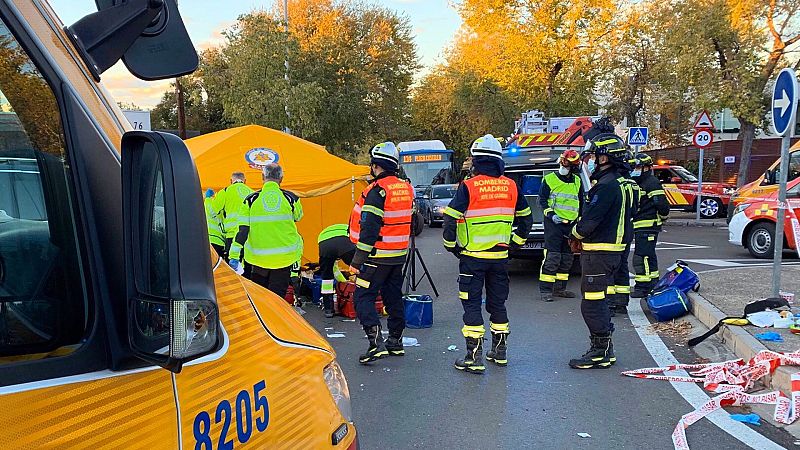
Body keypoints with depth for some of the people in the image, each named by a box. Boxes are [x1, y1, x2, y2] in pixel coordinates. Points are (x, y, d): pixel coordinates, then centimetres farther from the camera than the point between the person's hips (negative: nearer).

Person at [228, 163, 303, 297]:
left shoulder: (251, 199, -5)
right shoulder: (290, 198, -4)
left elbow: (242, 230, -7)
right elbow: (298, 217, 16)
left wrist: (234, 256, -4)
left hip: (258, 257, 0)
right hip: (284, 257, 0)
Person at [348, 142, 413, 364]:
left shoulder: (377, 190, -16)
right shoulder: (406, 188, 10)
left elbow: (369, 229, -20)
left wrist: (357, 260, -17)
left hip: (378, 255, -8)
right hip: (399, 255, 8)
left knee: (363, 297, -2)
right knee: (394, 297, 16)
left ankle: (376, 341, -12)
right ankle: (395, 341, 24)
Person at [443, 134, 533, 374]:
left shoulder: (468, 186, -12)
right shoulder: (511, 186, 4)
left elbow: (450, 219, -13)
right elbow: (525, 217, 14)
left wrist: (451, 246, 1)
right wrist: (515, 241, 23)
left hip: (472, 257, -5)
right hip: (500, 256, 5)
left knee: (471, 304, 2)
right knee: (498, 302, 17)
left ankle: (474, 357, 1)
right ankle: (500, 351, 27)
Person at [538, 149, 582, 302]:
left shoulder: (577, 182, 12)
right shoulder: (550, 179, -3)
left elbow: (581, 203, 21)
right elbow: (542, 200, -3)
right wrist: (551, 215, -15)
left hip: (571, 225, 6)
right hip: (553, 224, -6)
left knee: (566, 259, 10)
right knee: (552, 258, -11)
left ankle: (560, 288, 20)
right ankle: (545, 290, -7)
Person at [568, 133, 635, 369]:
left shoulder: (606, 186, -19)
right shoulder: (618, 183, 15)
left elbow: (588, 222, -22)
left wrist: (576, 232, -2)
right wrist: (582, 236, 7)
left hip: (600, 253, -11)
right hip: (608, 250, 11)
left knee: (592, 304, -4)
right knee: (598, 302, 18)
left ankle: (601, 352, 4)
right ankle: (604, 348, 27)